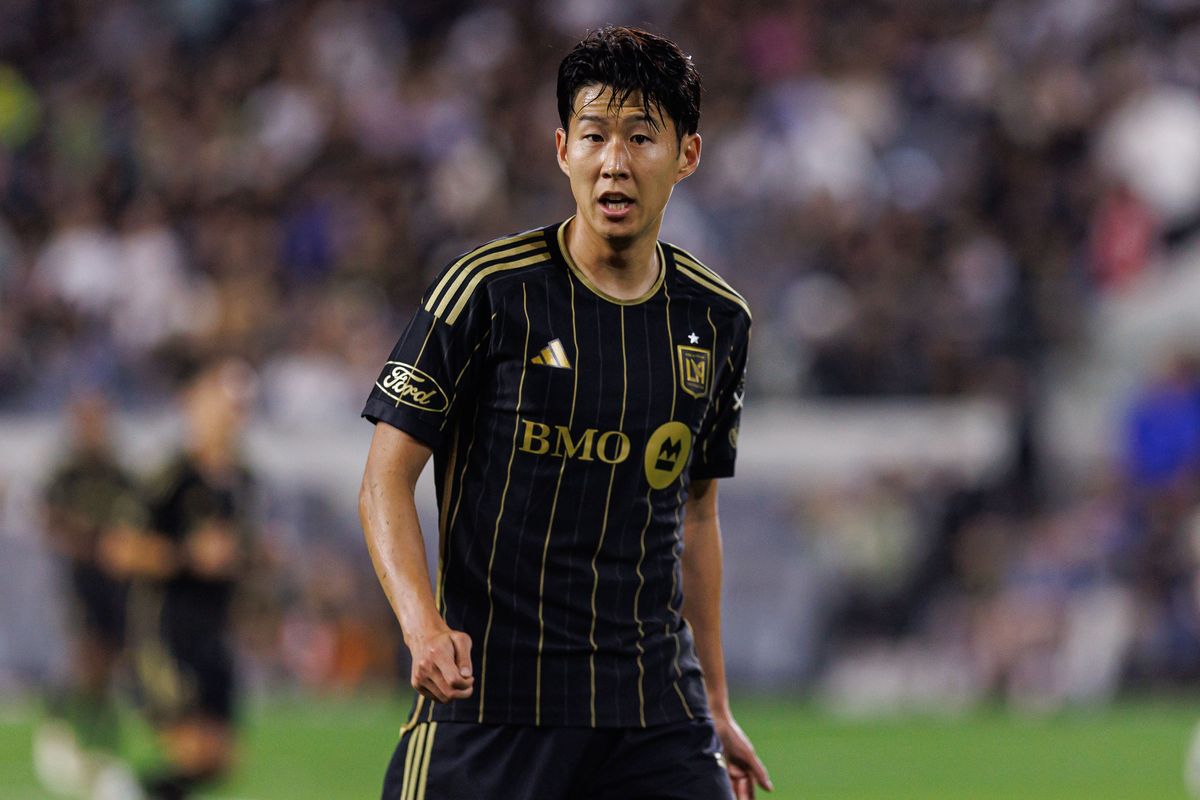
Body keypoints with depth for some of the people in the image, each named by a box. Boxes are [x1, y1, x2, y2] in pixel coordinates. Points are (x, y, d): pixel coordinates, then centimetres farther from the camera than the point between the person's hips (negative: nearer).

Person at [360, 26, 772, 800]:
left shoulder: (718, 320, 9)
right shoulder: (487, 289, -5)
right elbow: (387, 477, -5)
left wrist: (715, 706, 19)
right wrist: (423, 625, -22)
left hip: (656, 708, 4)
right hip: (486, 699, -4)